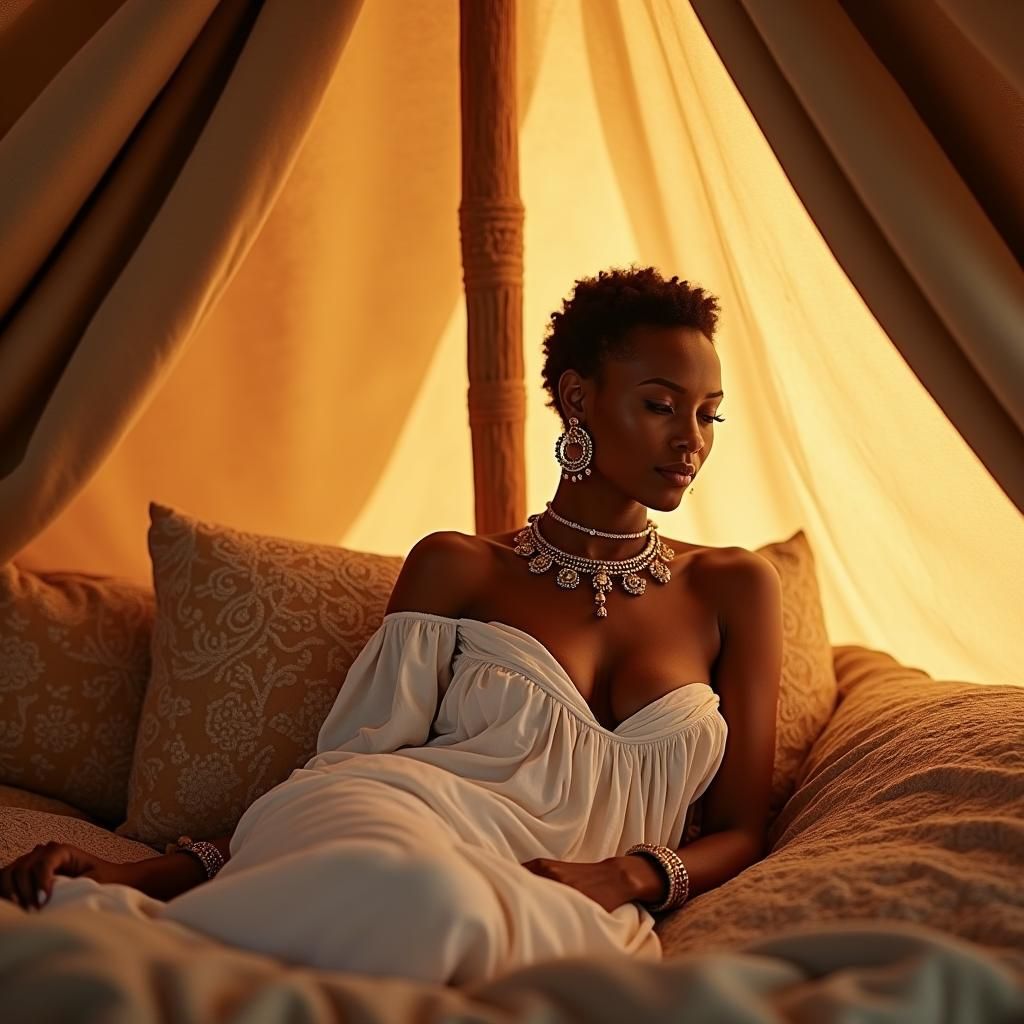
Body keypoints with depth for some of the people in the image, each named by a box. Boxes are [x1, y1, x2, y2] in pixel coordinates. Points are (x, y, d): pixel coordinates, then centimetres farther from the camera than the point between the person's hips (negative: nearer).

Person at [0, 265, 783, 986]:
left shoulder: (734, 588, 18)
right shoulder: (457, 569, 14)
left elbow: (740, 830, 16)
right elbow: (352, 764, 9)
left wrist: (626, 875, -8)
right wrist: (142, 873, -4)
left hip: (571, 912, 1)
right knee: (418, 895, -43)